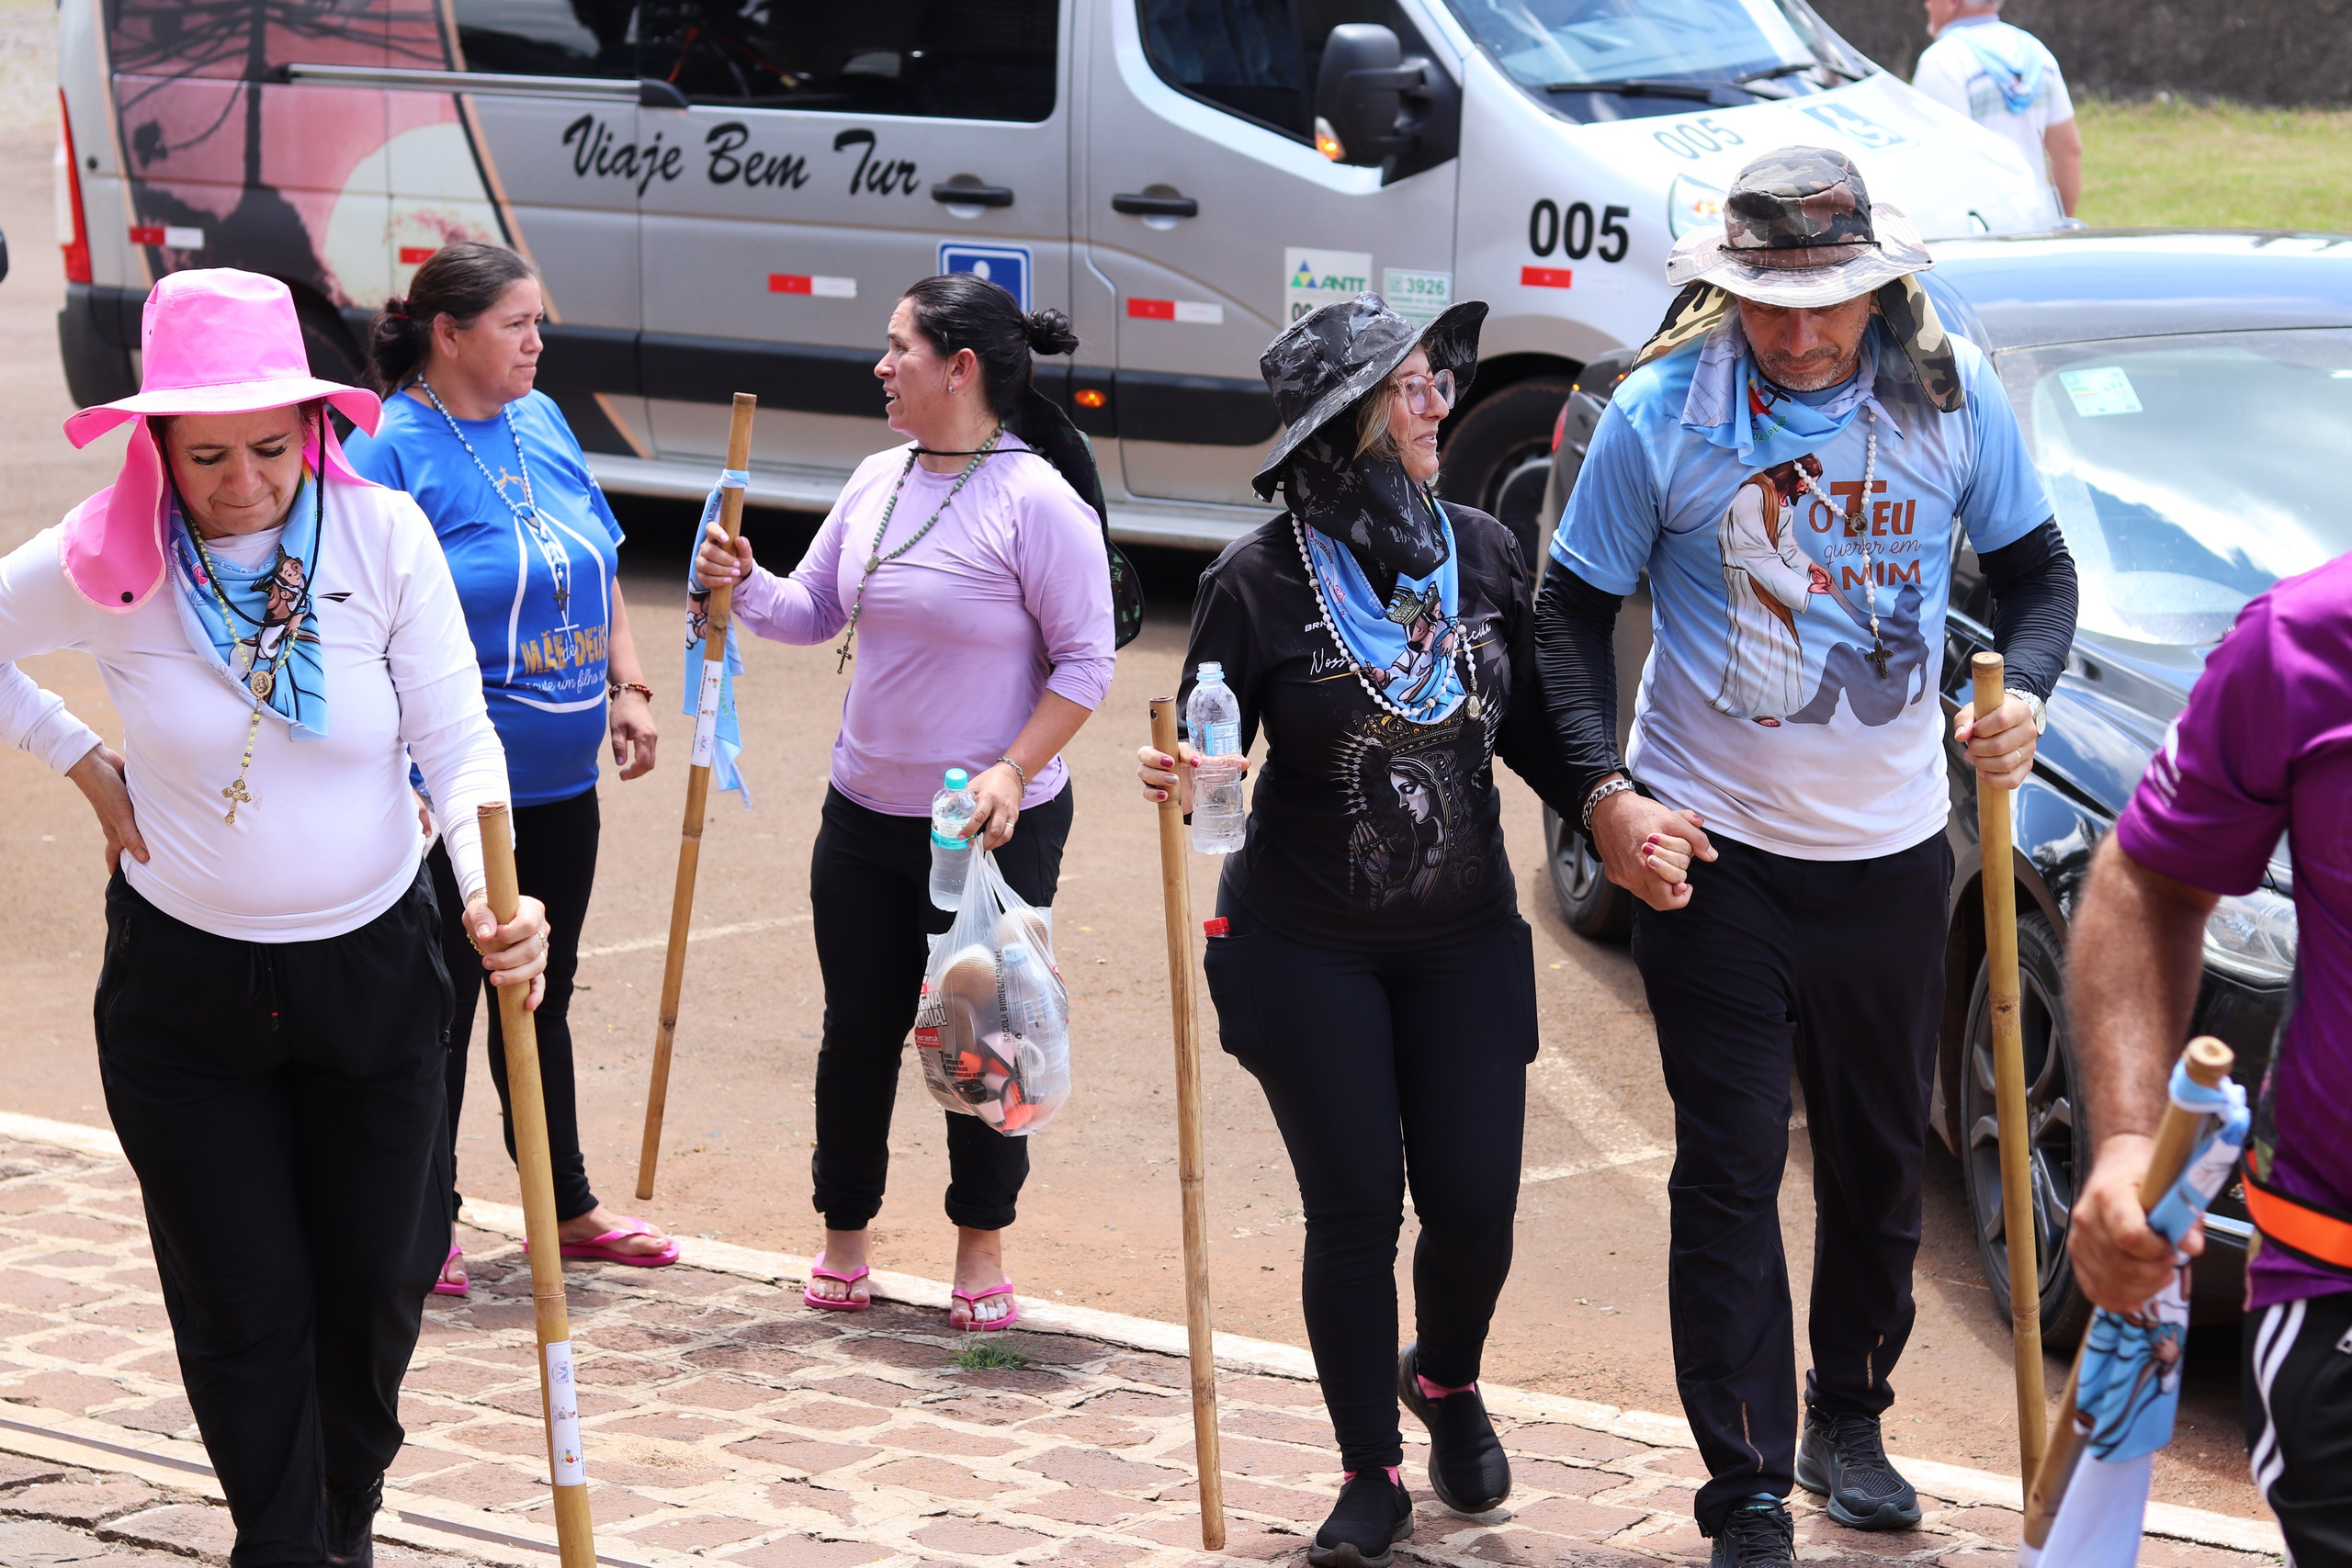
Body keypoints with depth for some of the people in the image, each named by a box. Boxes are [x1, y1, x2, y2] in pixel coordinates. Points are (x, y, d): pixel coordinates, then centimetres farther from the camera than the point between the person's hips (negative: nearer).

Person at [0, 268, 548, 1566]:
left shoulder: (383, 536, -12)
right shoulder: (107, 562, -13)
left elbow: (458, 743, -12)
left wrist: (494, 891, -28)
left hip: (373, 969, 1)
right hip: (182, 983, -1)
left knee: (377, 1281, 13)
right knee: (242, 1301, 4)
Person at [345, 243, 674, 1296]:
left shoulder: (541, 423, 9)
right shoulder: (389, 450, -14)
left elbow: (598, 567, 20)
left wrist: (626, 686, 11)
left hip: (560, 778, 7)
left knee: (542, 996, 18)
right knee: (442, 1001, 3)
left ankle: (569, 1207, 29)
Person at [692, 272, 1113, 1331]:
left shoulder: (1037, 500, -14)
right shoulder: (878, 481, 7)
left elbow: (1085, 662, -13)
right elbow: (815, 613, 14)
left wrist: (1013, 773, -20)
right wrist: (745, 587, -5)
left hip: (997, 828, -6)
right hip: (866, 816, 6)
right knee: (859, 1031, 11)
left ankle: (981, 1244, 20)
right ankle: (844, 1236, 25)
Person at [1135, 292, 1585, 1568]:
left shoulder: (1483, 554, -1)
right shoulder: (1259, 582, -12)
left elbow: (1531, 731, 7)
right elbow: (1209, 756, -6)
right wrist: (1178, 778, -29)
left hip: (1463, 945, 3)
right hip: (1309, 954, -3)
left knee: (1475, 1202, 2)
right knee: (1354, 1210, 0)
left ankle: (1445, 1379, 36)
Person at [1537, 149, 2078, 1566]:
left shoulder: (1954, 395, -5)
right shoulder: (1662, 414, -10)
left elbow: (2037, 567, 7)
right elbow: (1574, 610, -2)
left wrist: (2023, 693, -14)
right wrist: (1604, 792, -13)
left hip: (1891, 851, 3)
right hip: (1707, 854, -2)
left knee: (1882, 1158, 15)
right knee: (1732, 1170, -2)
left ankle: (1850, 1418, 37)